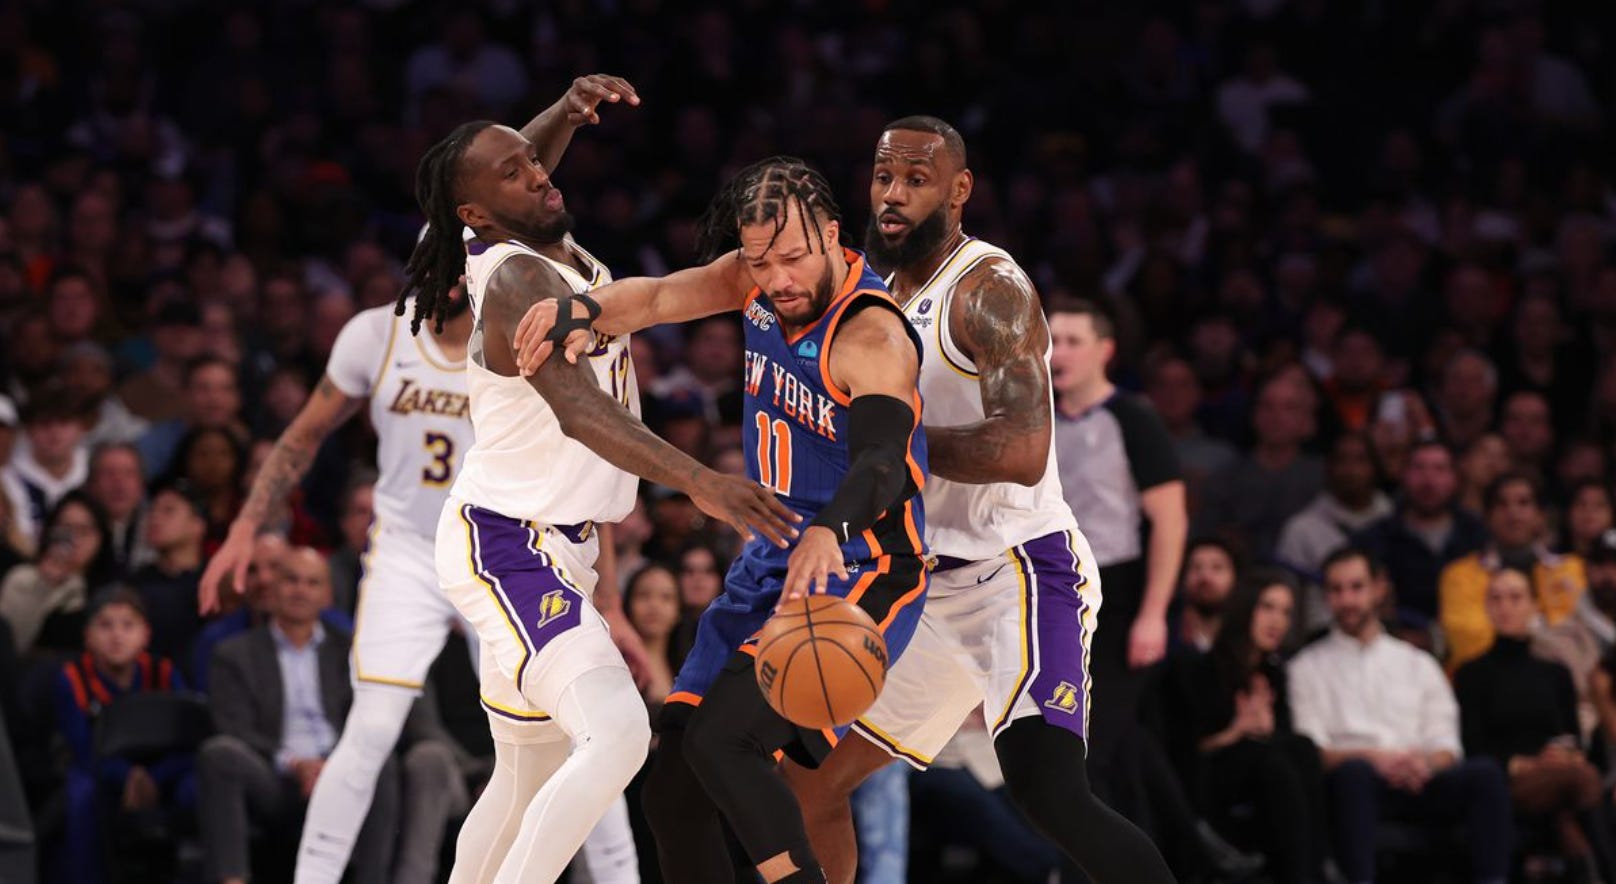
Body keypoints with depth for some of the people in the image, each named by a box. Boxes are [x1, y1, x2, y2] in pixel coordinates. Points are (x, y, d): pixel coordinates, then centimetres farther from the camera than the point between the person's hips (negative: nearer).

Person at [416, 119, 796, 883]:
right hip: (509, 550, -11)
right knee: (617, 733, -28)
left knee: (530, 777, 20)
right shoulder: (520, 282, -24)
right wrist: (698, 482, -54)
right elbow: (578, 409, -42)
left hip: (551, 547, 11)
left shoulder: (554, 249, 6)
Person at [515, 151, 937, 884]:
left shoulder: (871, 338, -24)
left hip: (859, 576, -9)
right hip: (770, 566, 9)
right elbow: (658, 298, 6)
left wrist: (832, 531, -59)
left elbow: (881, 460, -38)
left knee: (720, 740, -27)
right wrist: (585, 314, -17)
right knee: (671, 786, 5)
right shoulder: (759, 282, -1)